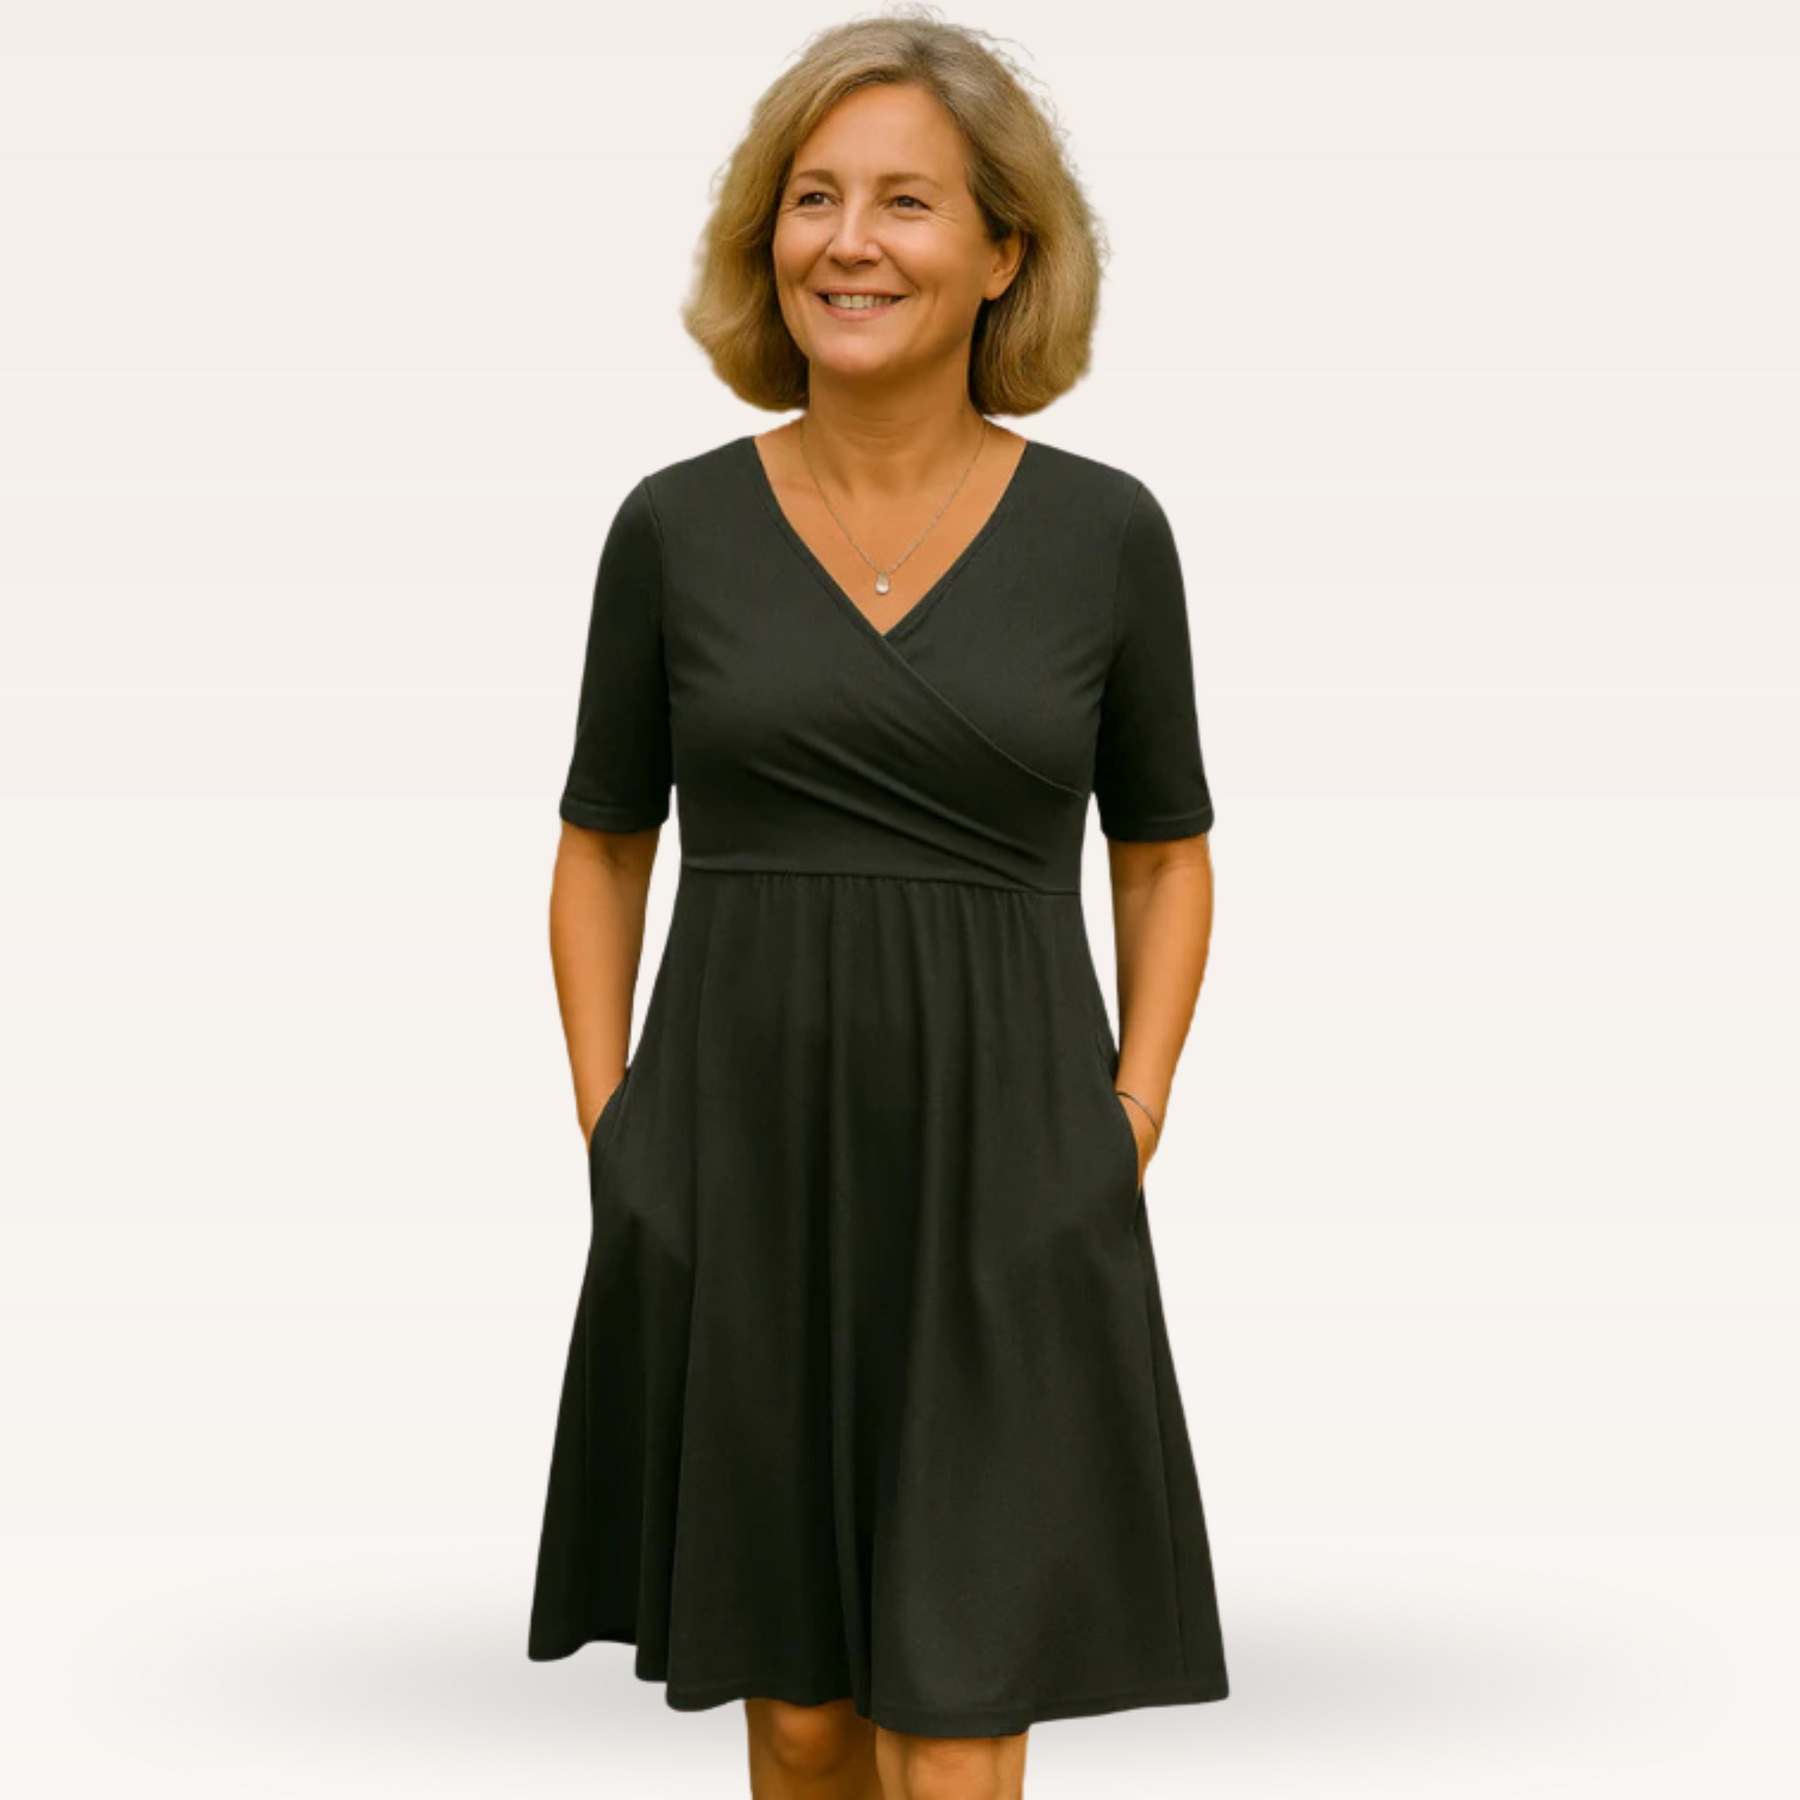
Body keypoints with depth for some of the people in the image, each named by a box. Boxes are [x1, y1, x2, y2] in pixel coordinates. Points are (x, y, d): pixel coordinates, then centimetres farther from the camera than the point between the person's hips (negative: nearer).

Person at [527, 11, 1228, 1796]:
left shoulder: (1103, 532, 0)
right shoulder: (675, 526, 2)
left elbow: (1165, 852, 11)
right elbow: (600, 846, 12)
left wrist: (1133, 1116, 0)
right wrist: (608, 1120, 2)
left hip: (1005, 1180, -1)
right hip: (737, 1175, 1)